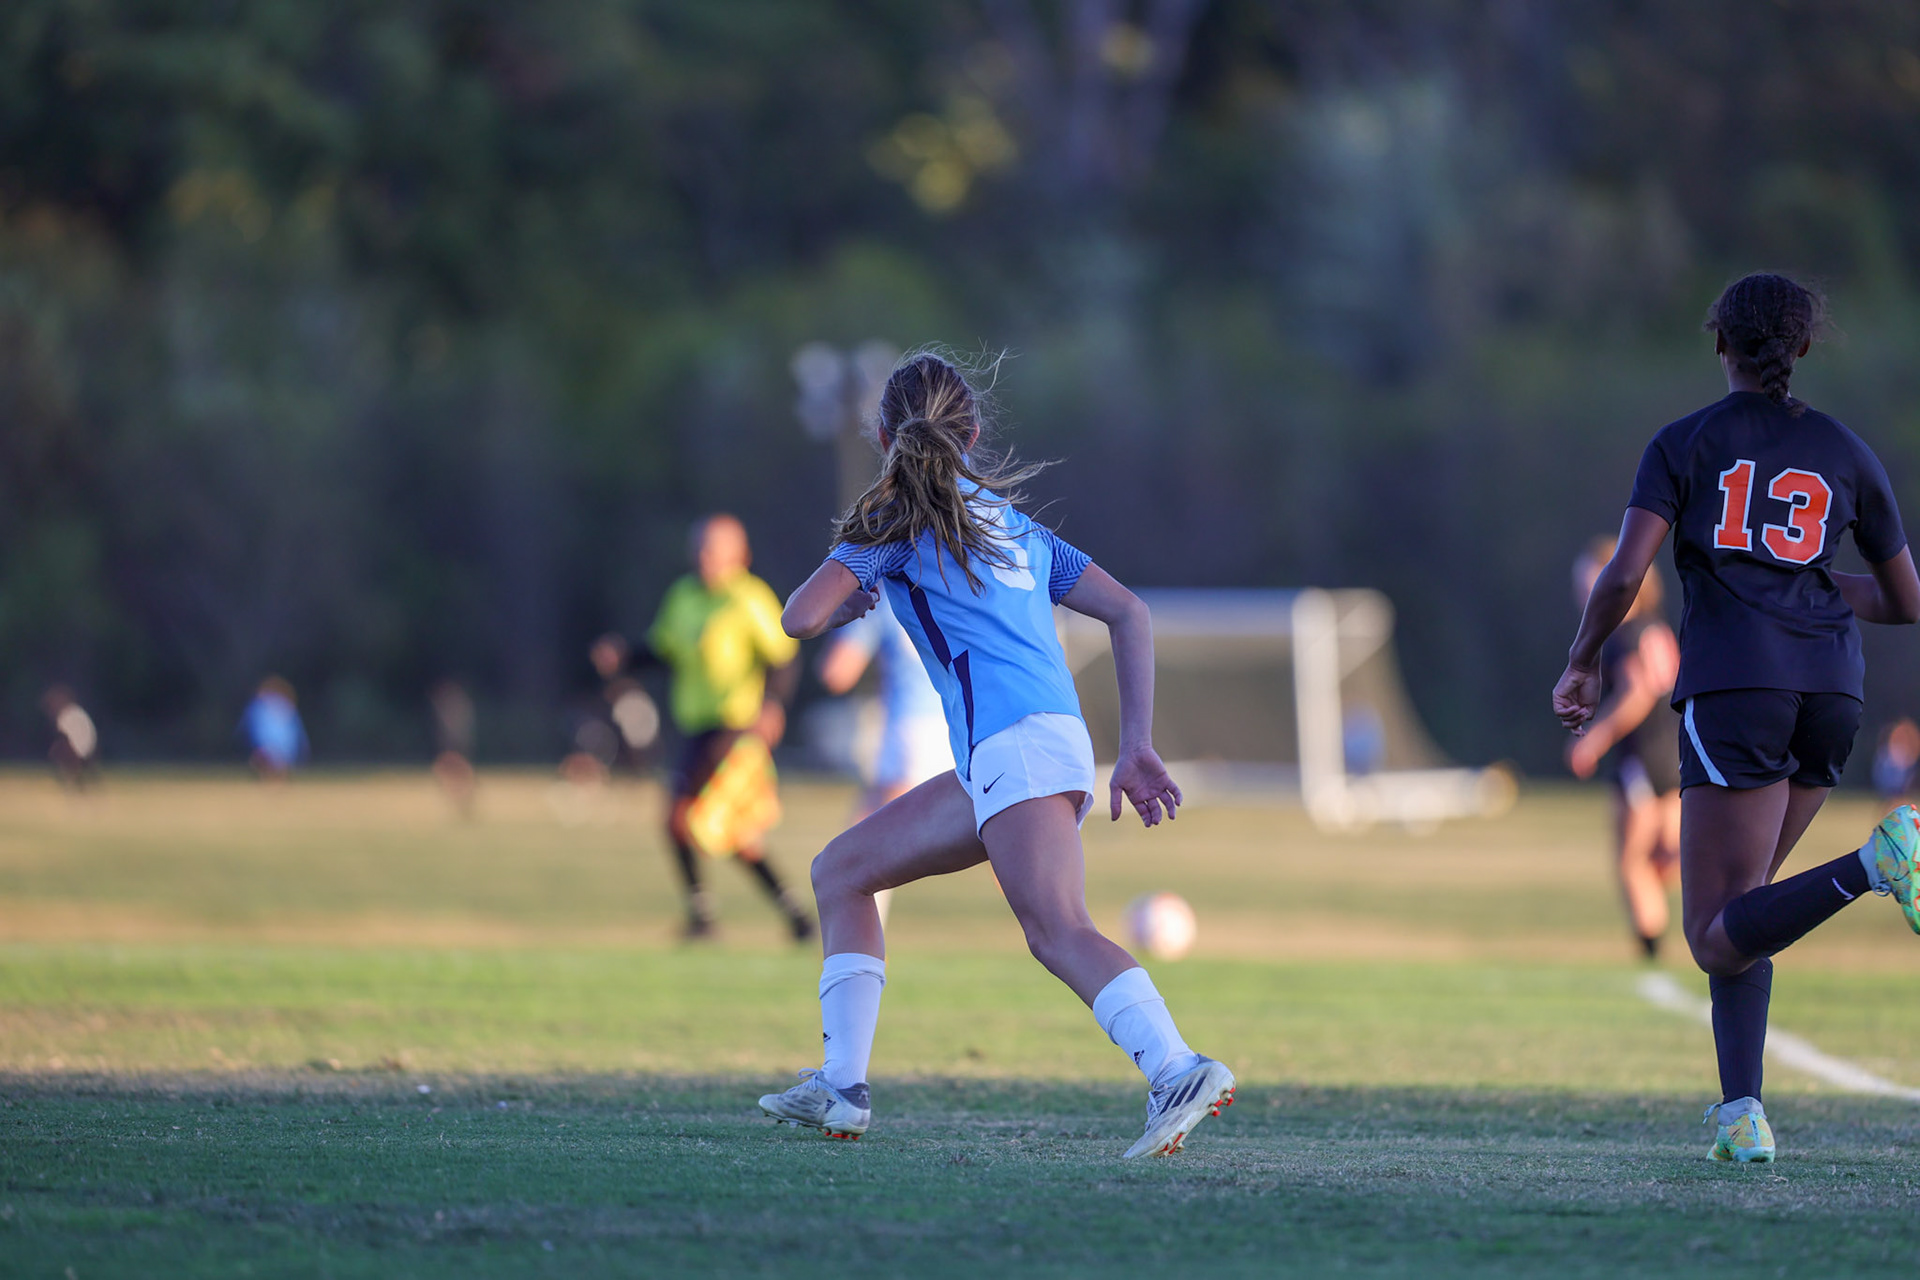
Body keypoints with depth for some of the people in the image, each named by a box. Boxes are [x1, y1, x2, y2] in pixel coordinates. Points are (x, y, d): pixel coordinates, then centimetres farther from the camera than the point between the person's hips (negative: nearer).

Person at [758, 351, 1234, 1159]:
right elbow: (1128, 612, 20)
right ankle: (841, 1087, 10)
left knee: (1059, 932, -25)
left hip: (1015, 742, -8)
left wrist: (849, 605, 22)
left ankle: (1179, 1073, -46)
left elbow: (800, 618, -2)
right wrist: (1137, 750, 16)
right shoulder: (1015, 525, 27)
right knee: (841, 872, 18)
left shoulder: (900, 518, 8)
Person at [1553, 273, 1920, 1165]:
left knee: (1719, 941, -7)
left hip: (1731, 682, -4)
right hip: (1830, 689, 4)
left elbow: (1625, 573, -7)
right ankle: (1743, 1114, 0)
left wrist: (1583, 663, 10)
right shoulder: (1843, 453, 13)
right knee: (1736, 912, 15)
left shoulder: (1684, 445, 6)